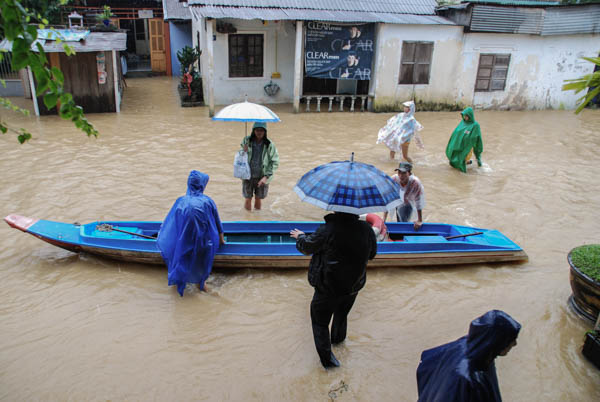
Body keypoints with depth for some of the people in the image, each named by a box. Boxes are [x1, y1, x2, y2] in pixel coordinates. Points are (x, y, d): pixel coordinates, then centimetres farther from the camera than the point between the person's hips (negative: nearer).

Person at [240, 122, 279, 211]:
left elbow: (275, 163, -7)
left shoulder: (270, 145, -10)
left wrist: (266, 177, -15)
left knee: (258, 200, 9)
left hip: (262, 177, -1)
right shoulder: (246, 140, -4)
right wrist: (244, 152, -15)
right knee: (248, 199, 8)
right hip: (248, 176, 1)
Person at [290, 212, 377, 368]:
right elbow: (372, 254, 2)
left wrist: (300, 236, 13)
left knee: (320, 321, 17)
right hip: (354, 286, 5)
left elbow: (306, 247, -10)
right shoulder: (367, 229, -16)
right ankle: (338, 338, 56)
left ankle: (327, 358, 23)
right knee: (342, 314, 32)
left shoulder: (327, 231, -28)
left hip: (328, 288, -5)